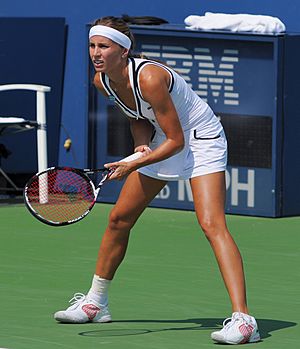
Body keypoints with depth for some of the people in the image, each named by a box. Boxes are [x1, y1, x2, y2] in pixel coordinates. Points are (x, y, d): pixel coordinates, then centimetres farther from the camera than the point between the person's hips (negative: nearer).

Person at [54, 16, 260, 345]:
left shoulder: (149, 78, -32)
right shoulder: (102, 81, -8)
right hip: (163, 142, 8)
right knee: (119, 219, 11)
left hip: (201, 139, -8)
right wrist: (142, 143, -9)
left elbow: (176, 141, -26)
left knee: (211, 224, -23)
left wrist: (136, 165, -30)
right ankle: (95, 303, 29)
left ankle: (242, 320, -31)